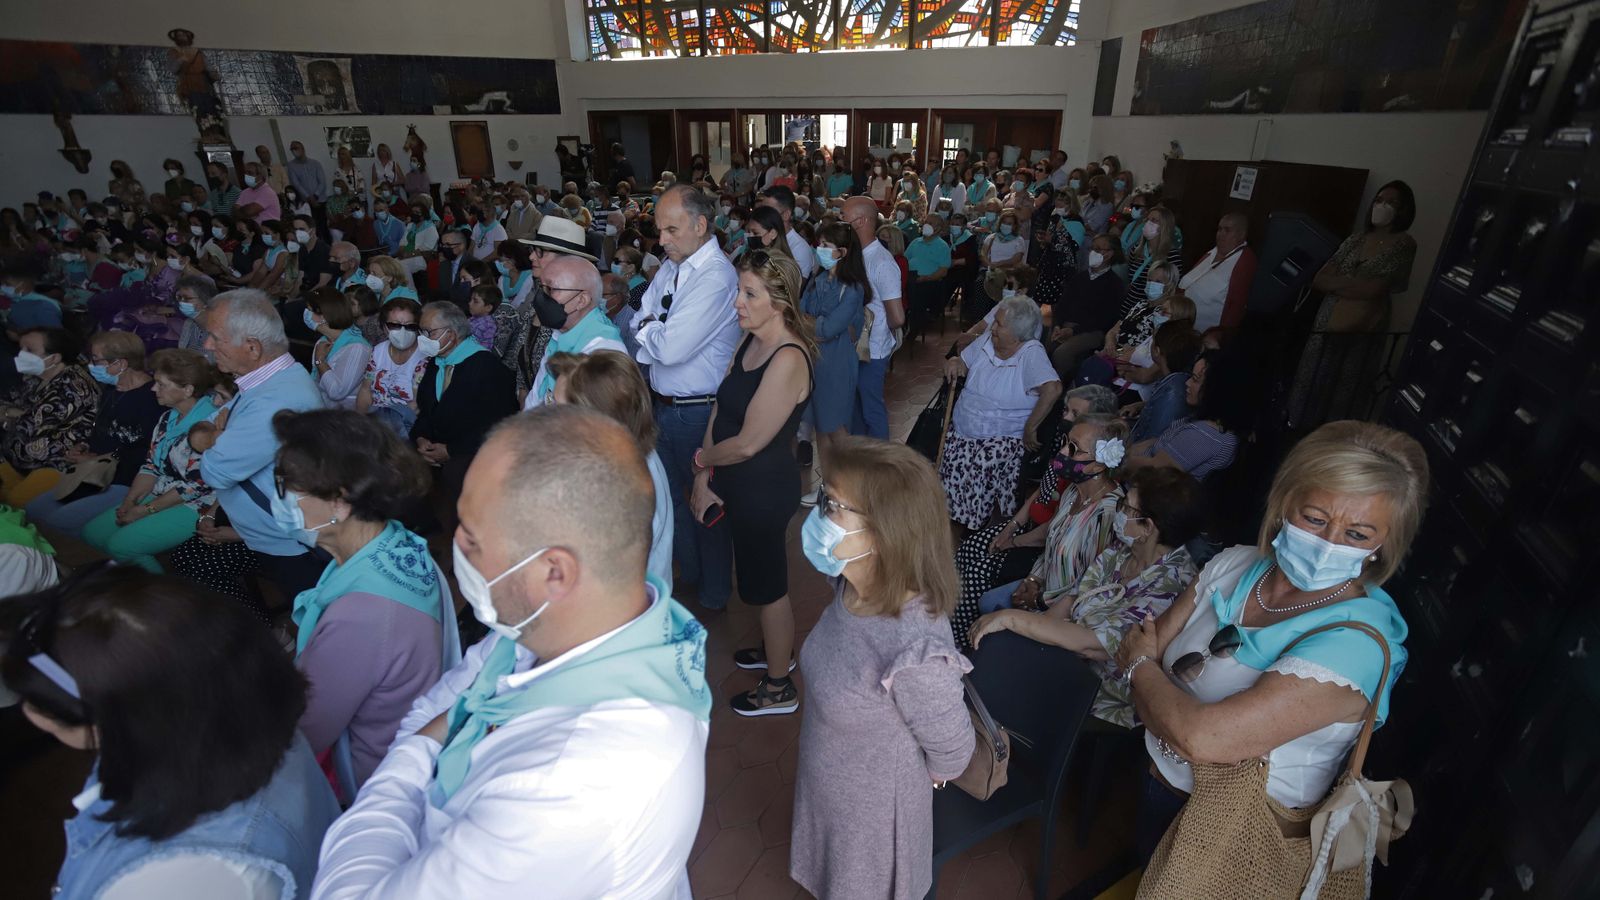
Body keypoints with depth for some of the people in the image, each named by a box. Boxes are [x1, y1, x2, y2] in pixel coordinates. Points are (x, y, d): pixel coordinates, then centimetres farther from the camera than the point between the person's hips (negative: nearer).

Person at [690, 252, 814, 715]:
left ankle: (779, 689, 34)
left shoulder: (788, 360, -28)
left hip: (765, 491, -8)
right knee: (759, 575, 26)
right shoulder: (749, 340, 1)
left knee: (768, 585, 10)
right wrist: (704, 479, -3)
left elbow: (747, 443, -27)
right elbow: (720, 408, 1)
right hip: (740, 485, 8)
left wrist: (700, 459, -8)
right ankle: (776, 649, 53)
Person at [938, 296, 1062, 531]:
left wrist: (1030, 428, -23)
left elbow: (1053, 389, -29)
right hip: (960, 432, 6)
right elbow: (961, 363, 22)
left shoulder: (1031, 353, -15)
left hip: (1000, 440, -5)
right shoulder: (986, 342, 4)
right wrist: (953, 363, -3)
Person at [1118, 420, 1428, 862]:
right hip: (1159, 781, 5)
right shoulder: (1235, 564, -11)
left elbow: (1202, 738, -36)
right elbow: (1147, 643, -5)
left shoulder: (1357, 644, -30)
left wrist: (1141, 667, -19)